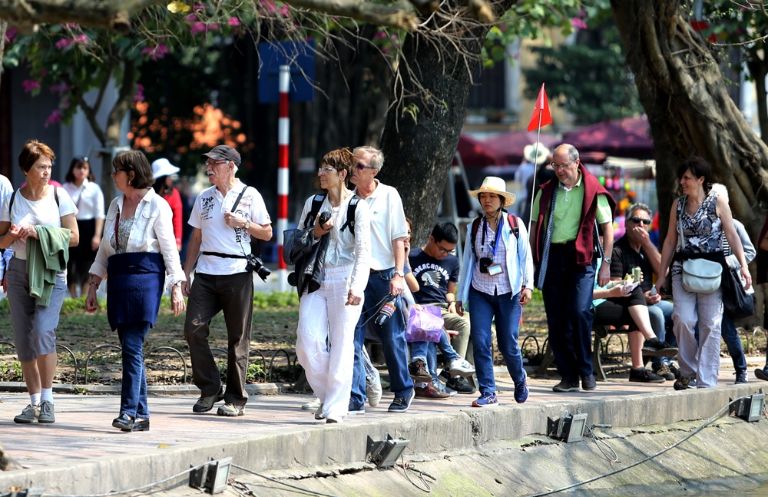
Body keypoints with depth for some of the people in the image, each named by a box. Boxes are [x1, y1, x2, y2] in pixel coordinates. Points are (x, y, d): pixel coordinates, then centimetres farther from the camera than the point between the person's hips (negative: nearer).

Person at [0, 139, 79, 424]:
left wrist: (39, 233, -14)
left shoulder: (59, 196, -1)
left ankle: (47, 401, -12)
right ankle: (34, 402, 10)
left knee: (43, 332, -19)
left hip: (50, 272, -3)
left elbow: (73, 238, -2)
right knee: (23, 339, 2)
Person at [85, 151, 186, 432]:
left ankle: (130, 411, -16)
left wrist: (176, 287, -8)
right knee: (130, 348, 5)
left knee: (132, 346, -15)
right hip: (118, 280, 6)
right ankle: (141, 415, 8)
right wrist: (93, 287, 14)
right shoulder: (116, 205, 17)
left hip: (145, 278, -6)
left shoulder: (156, 206, -1)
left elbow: (169, 248, -2)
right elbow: (105, 249, 20)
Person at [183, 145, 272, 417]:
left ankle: (236, 398, 5)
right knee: (193, 329, -9)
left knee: (238, 338, -1)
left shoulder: (249, 195, 3)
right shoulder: (204, 197, 15)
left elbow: (267, 233, 5)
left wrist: (243, 223, -10)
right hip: (206, 274, 4)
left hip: (237, 273, -4)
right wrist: (186, 273, 13)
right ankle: (210, 389, 5)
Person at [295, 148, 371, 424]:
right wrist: (315, 234, -1)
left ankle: (336, 407, -2)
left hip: (344, 280, -4)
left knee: (341, 343, -5)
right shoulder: (313, 203, 13)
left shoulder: (357, 207, -2)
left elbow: (363, 251, -7)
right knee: (307, 341, -7)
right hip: (316, 280, 4)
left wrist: (357, 287, -18)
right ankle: (326, 394, 13)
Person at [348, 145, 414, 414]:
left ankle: (403, 392, 20)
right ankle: (355, 399, -1)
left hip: (383, 276, -3)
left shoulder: (388, 195, -1)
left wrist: (399, 274, -10)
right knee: (352, 338, -3)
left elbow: (399, 238, -3)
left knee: (392, 338, 4)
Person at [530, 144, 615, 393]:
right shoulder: (546, 192, 10)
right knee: (556, 319, 2)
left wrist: (606, 264, -4)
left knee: (580, 312, -17)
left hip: (581, 257, -4)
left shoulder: (593, 191, 0)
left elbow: (607, 227, 2)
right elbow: (535, 227, 15)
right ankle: (568, 375, 9)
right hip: (552, 257, 4)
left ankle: (585, 369, -2)